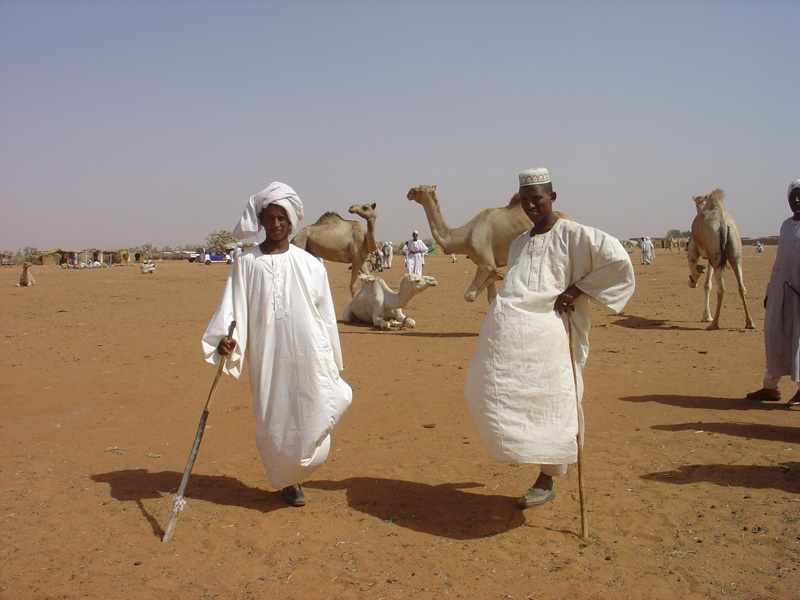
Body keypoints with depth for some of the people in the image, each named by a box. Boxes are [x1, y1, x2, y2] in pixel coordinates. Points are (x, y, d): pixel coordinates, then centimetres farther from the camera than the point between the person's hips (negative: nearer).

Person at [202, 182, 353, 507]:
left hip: (309, 356, 0)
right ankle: (287, 481, 31)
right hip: (268, 359, 0)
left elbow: (325, 314, 10)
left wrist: (332, 363, 12)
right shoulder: (247, 263, 3)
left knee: (313, 424, -3)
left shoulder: (309, 264, 5)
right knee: (274, 424, 6)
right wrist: (225, 338, -22)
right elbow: (233, 307, -2)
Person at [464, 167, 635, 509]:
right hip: (506, 334, 6)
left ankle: (546, 482, 12)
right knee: (486, 389, -9)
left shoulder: (574, 235, 0)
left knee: (547, 405, -3)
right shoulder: (518, 245, 22)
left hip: (549, 334, -6)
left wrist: (577, 289, -10)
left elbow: (618, 261, -7)